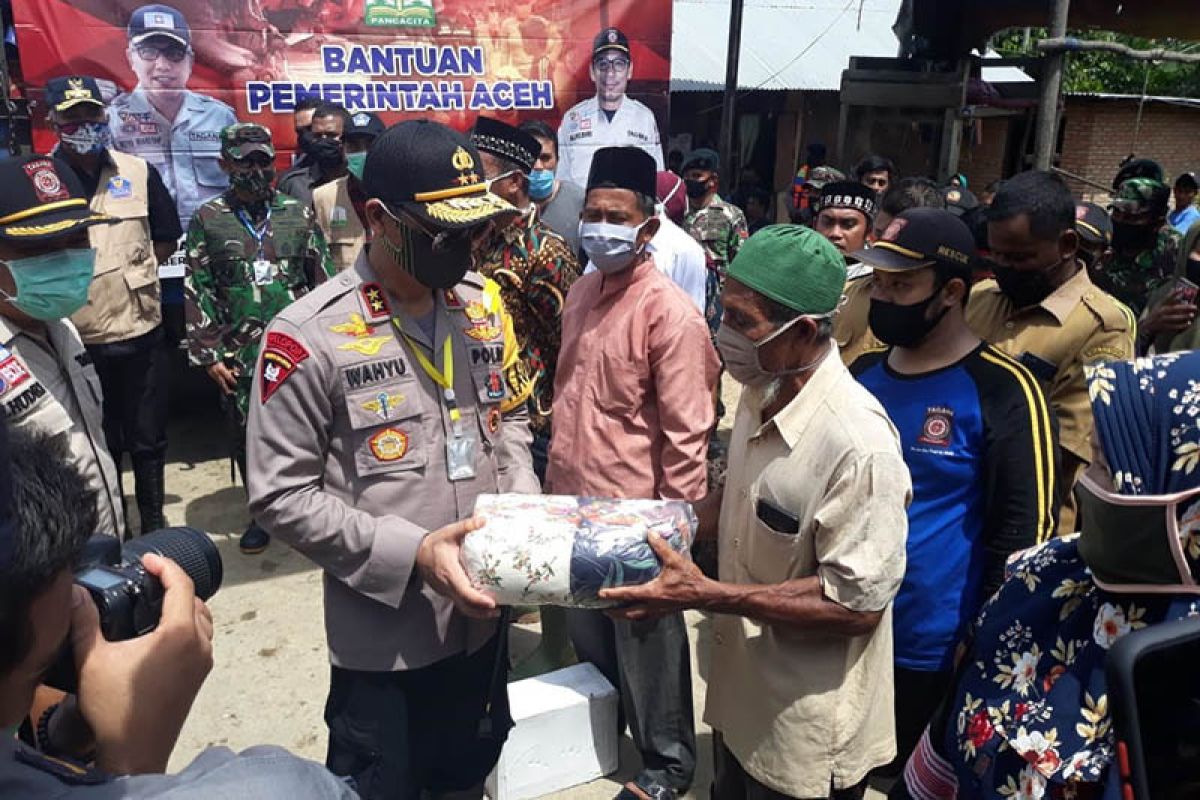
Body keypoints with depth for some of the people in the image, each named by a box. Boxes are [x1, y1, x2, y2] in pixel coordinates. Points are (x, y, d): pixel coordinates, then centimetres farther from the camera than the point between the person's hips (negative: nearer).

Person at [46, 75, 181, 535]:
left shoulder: (138, 172, 2)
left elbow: (167, 238, 10)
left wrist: (132, 269, -2)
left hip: (141, 329, 1)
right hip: (77, 338, -1)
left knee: (148, 439, 13)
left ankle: (154, 524, 30)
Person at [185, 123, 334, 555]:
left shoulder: (298, 214, 6)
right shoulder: (208, 220, 4)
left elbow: (323, 279, 6)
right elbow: (198, 292, 3)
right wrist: (209, 354, -1)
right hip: (240, 355, 1)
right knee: (247, 434, 9)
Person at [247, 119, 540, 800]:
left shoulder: (482, 301, 1)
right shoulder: (310, 337, -18)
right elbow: (282, 495, -15)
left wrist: (525, 511, -4)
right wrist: (411, 553, -22)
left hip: (481, 613, 5)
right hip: (384, 638, -5)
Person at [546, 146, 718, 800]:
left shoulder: (670, 314, -19)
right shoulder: (582, 292, 5)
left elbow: (686, 436, -18)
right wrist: (554, 485, 16)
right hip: (574, 504, 7)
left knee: (645, 644, 11)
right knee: (588, 635, 24)